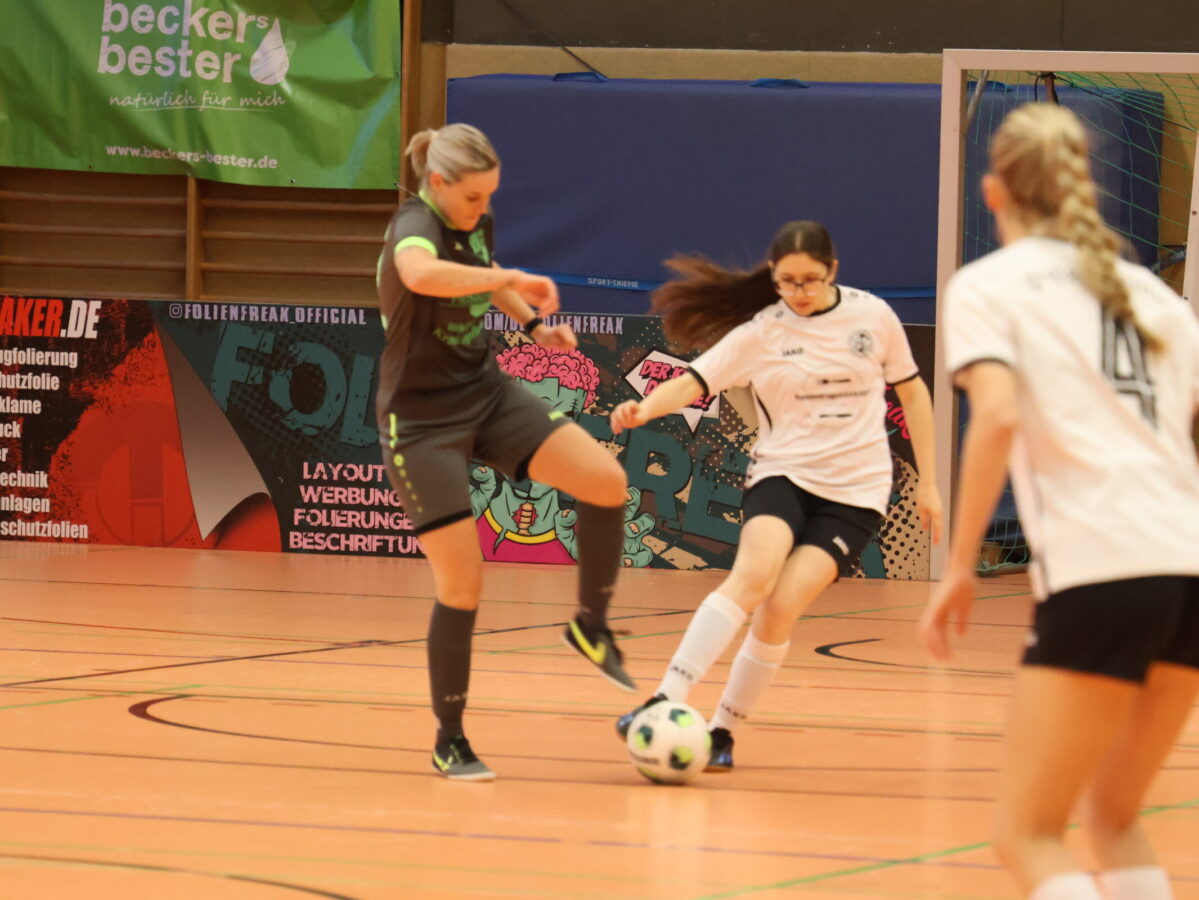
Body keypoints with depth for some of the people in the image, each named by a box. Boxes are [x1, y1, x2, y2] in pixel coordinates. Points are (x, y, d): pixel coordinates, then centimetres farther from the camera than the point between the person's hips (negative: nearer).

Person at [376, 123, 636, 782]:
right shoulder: (414, 226, -23)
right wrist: (514, 278, -40)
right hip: (422, 419, -7)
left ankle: (591, 624, 9)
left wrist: (534, 321, 10)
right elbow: (422, 274, -50)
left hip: (486, 394, 7)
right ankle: (450, 741, 8)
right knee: (462, 584, -9)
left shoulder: (477, 223, 2)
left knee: (606, 480, -13)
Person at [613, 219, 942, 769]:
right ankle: (666, 702, -35)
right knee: (753, 574, -30)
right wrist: (644, 409, -31)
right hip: (782, 473, 0)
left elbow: (912, 392, 14)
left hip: (855, 491, 0)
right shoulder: (759, 334, -1)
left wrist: (927, 483, 14)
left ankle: (722, 732, -4)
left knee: (780, 608, -18)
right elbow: (692, 383, -10)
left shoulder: (872, 316, 2)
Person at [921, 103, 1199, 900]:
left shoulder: (988, 285, 6)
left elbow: (998, 415, -11)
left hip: (1099, 574, -6)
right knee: (1114, 817, 22)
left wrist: (960, 566, -8)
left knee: (1029, 835, 2)